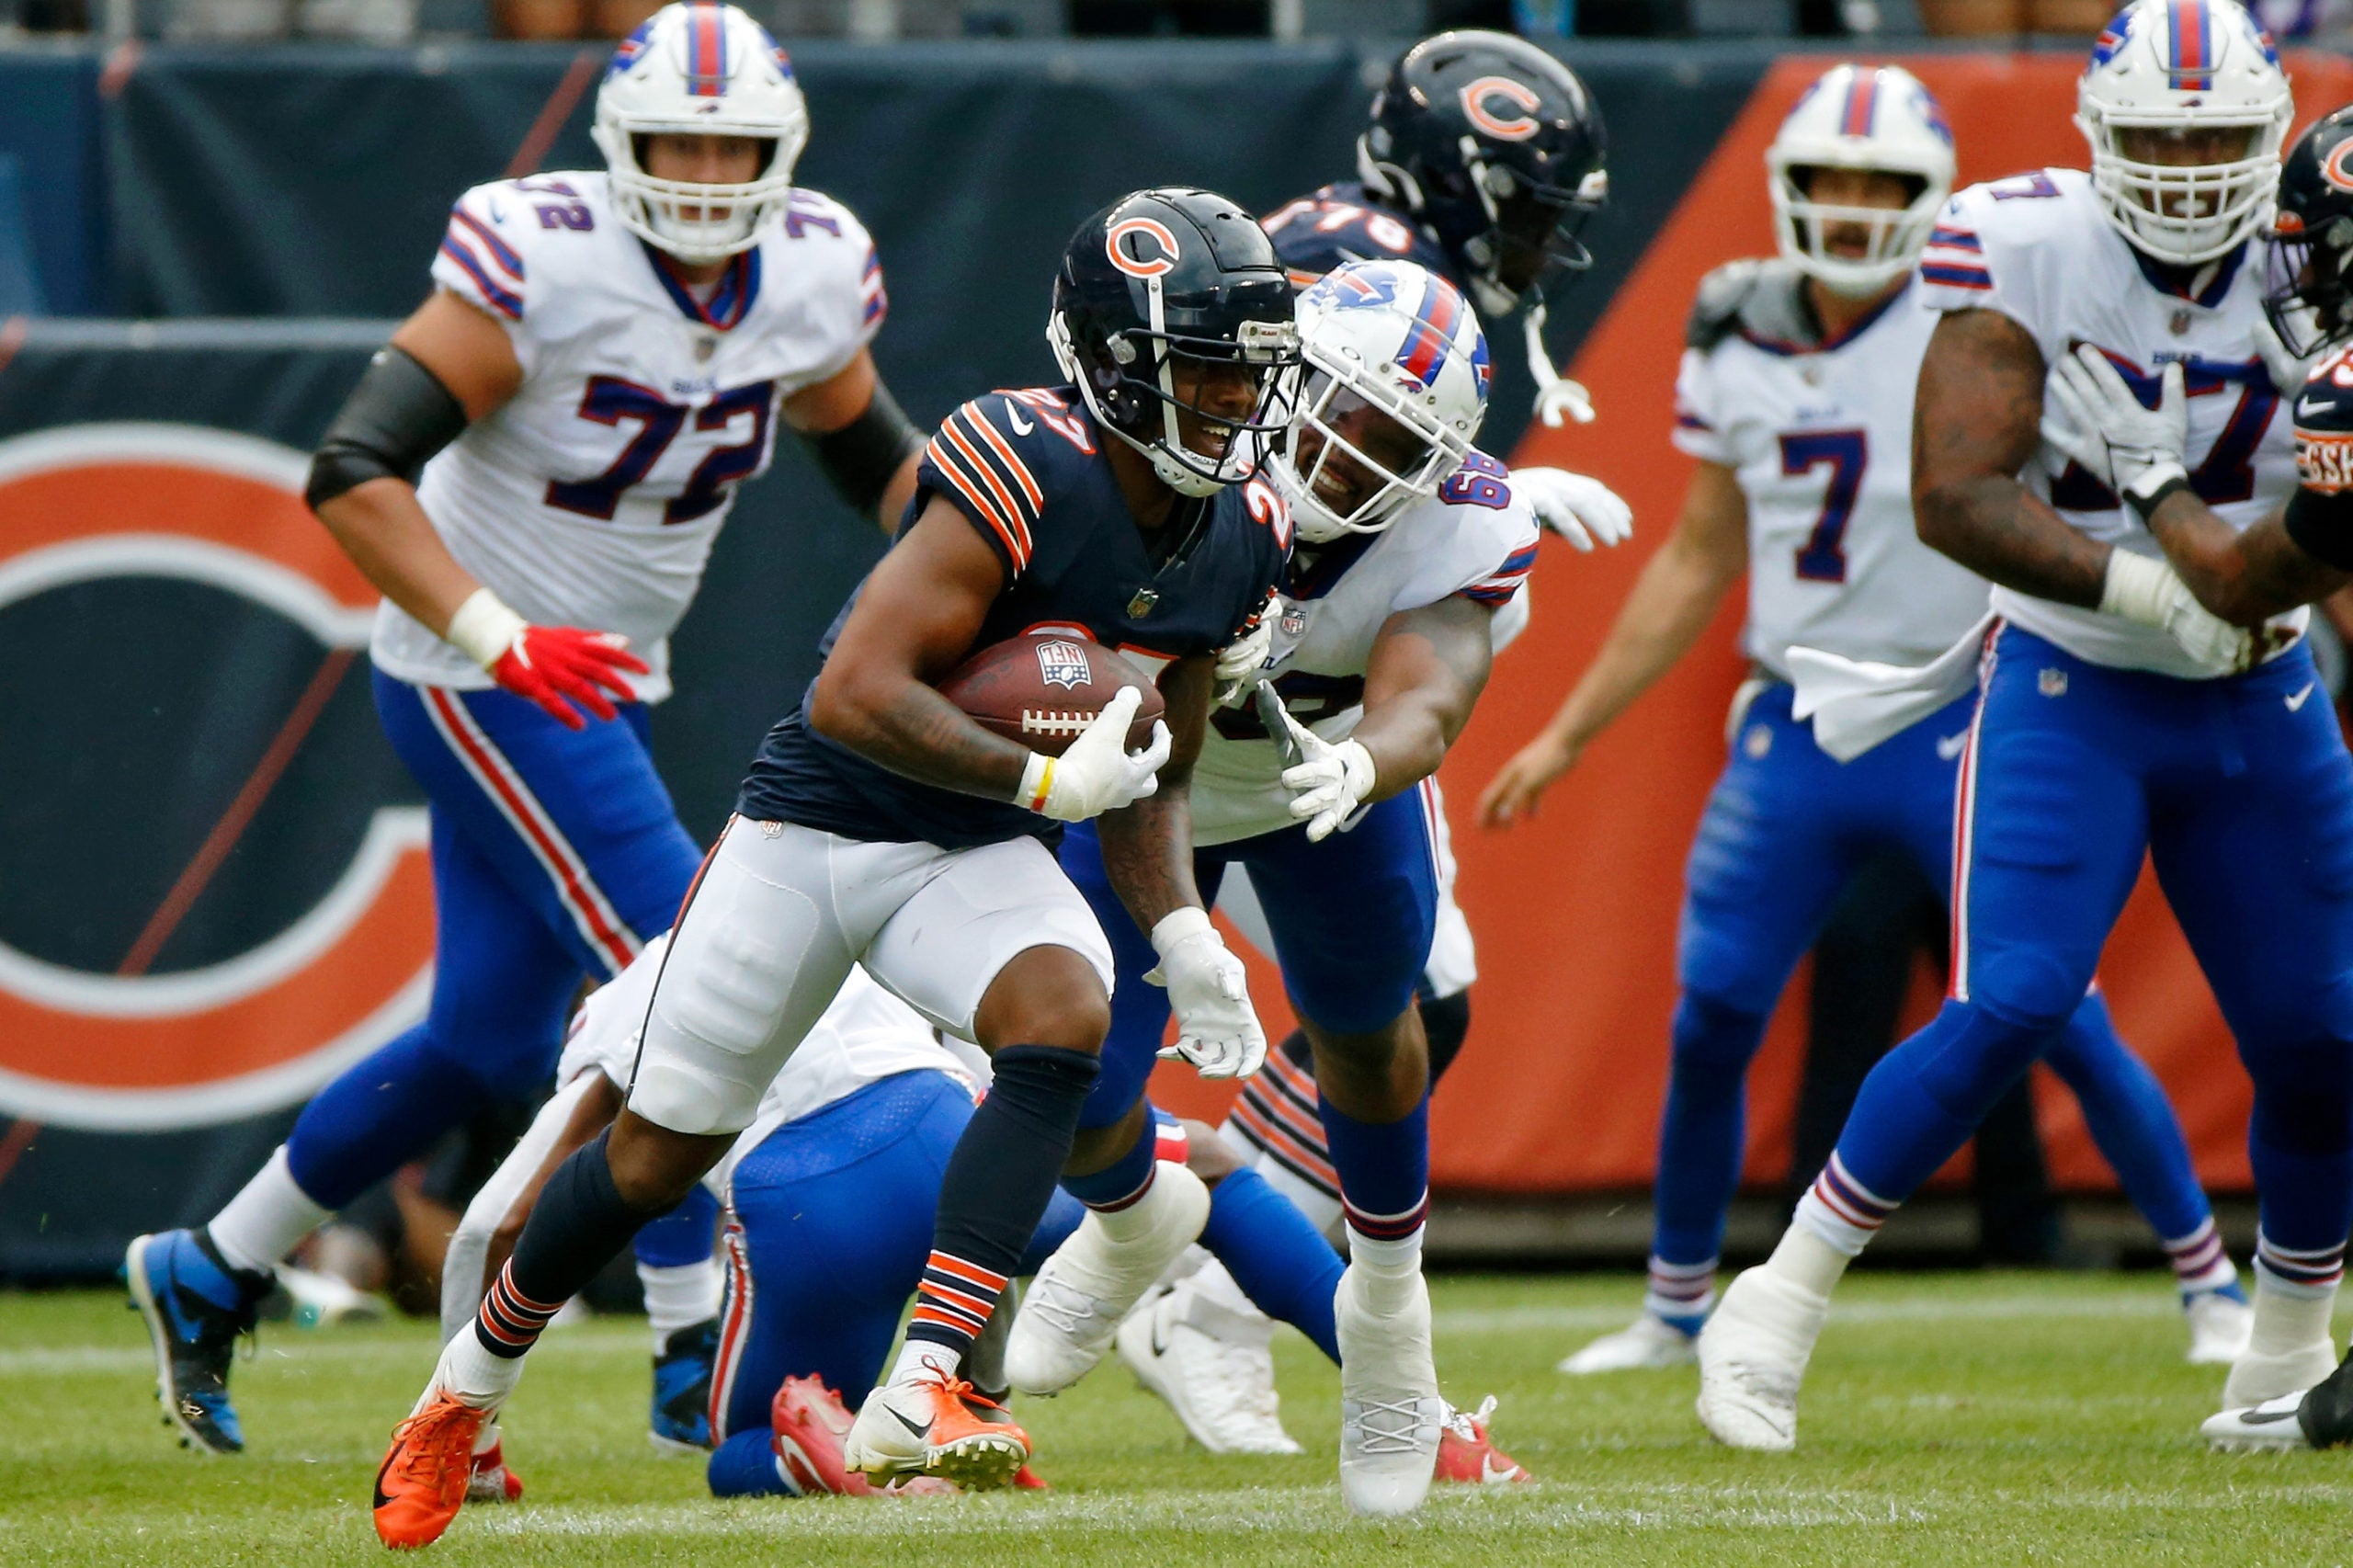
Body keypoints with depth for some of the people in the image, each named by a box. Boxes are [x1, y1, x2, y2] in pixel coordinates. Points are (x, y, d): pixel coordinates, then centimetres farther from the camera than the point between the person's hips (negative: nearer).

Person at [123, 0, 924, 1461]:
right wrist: (495, 638, -32)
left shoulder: (816, 273, -2)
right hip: (475, 677, -8)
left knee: (493, 1039, 12)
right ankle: (699, 1364, -9)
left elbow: (872, 449, 17)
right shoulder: (542, 263, -23)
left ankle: (209, 1274, 28)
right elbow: (352, 473, -24)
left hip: (600, 682, 8)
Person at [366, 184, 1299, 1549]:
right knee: (660, 1154, 3)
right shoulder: (1027, 471, -26)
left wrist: (1184, 934, -6)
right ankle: (471, 1386, 30)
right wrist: (1046, 779, -32)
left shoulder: (1241, 538, -3)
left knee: (1067, 1018, -28)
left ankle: (919, 1397, -30)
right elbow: (857, 695, -30)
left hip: (982, 858, 5)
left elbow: (1150, 775, 9)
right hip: (817, 822, -5)